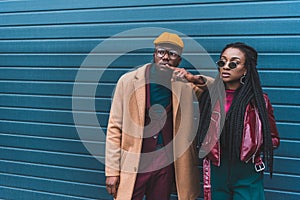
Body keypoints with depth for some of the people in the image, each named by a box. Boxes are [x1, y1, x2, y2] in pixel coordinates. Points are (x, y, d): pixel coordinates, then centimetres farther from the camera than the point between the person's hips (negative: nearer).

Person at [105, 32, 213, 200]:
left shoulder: (183, 84, 2)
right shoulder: (129, 80, -4)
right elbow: (115, 128, -4)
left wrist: (195, 79, -14)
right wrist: (112, 171, -7)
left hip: (166, 165, 3)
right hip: (133, 165, -2)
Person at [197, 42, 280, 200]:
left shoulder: (259, 100, -3)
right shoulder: (209, 97, 3)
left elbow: (273, 139, 4)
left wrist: (251, 149, -9)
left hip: (247, 177, -2)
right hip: (216, 173, 2)